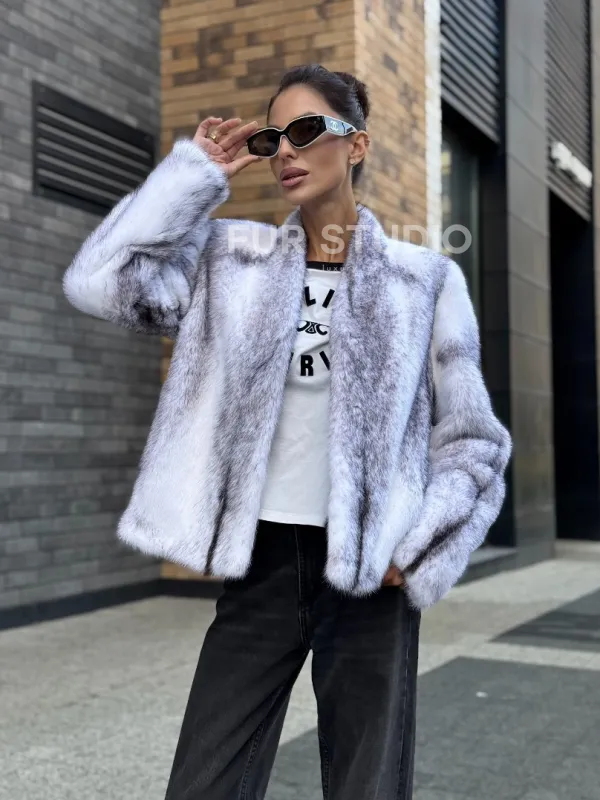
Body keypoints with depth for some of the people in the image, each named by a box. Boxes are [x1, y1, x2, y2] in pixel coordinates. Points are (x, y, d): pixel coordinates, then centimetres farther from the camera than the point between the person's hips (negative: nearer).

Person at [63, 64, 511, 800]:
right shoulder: (232, 259, 4)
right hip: (260, 565, 1)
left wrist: (413, 553, -8)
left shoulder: (423, 280, 0)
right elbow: (100, 282, -10)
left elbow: (472, 441, 3)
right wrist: (197, 170, -3)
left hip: (370, 575, -1)